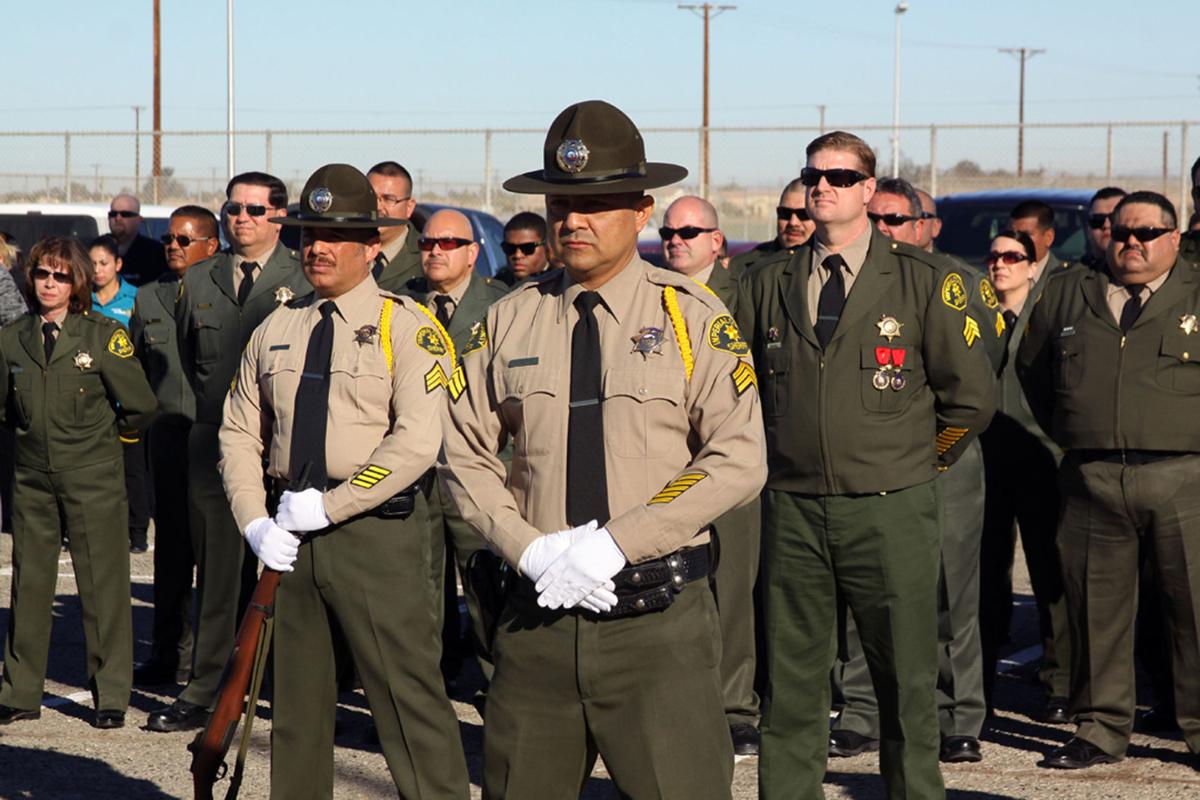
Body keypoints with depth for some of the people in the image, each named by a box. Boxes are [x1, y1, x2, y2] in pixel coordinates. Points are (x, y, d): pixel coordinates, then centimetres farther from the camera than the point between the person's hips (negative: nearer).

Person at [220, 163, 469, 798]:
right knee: (296, 703, 11)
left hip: (377, 532, -6)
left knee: (409, 698, -7)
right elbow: (239, 433, 16)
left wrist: (329, 506, -15)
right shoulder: (275, 330, 14)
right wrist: (254, 522, 0)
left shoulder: (405, 326, -4)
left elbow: (418, 441, -14)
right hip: (293, 535, 6)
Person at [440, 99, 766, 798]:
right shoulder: (510, 321, 9)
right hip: (540, 616, 3)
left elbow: (739, 460, -8)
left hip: (658, 618, -3)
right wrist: (529, 549, -9)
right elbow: (465, 453, 8)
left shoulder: (693, 317, 0)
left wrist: (614, 544, -15)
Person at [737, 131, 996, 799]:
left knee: (907, 681, 4)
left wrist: (917, 464, 7)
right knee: (792, 681, 7)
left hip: (889, 512, -2)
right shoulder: (767, 284, 8)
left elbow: (971, 395, 3)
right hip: (793, 511, 2)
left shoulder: (924, 281, 0)